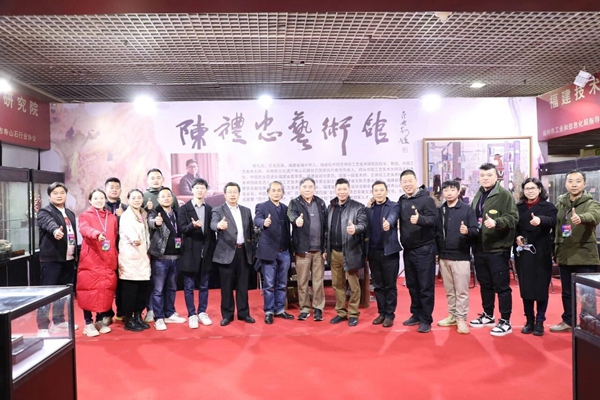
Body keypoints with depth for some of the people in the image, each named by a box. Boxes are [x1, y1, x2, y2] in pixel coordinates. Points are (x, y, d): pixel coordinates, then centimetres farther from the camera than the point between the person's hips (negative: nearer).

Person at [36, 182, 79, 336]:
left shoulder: (70, 214, 16)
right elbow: (49, 223, -30)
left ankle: (58, 322, 28)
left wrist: (75, 256, 16)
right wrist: (55, 230, -51)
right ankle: (43, 327, 3)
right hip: (51, 259, -7)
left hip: (68, 259, 7)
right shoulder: (44, 212, -6)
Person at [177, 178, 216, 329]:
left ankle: (202, 312, 22)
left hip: (206, 252, 3)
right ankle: (192, 315, 13)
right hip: (190, 252, -3)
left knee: (204, 285, 10)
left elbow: (212, 231, 8)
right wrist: (193, 225, -28)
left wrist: (213, 250, 5)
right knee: (189, 286, 4)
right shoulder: (184, 208, 0)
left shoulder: (209, 209, 9)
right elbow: (182, 229, -9)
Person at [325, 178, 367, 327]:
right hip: (334, 252, 5)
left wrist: (355, 228, -37)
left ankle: (353, 314, 15)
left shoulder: (358, 207, -5)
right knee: (337, 284, 12)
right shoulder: (330, 207, 10)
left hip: (350, 251, -5)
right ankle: (341, 312, 23)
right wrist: (325, 249, 11)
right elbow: (327, 229, 12)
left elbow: (363, 224, -15)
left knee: (353, 284, 4)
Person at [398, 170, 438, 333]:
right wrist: (402, 243, -1)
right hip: (408, 250, 7)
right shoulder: (401, 201, 9)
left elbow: (433, 218, -18)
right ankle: (416, 315, 27)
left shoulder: (426, 199, -9)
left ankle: (426, 320, 9)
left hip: (424, 249, -6)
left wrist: (420, 219, -37)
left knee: (425, 286, 0)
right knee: (412, 285, 15)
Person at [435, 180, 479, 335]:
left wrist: (467, 231, -29)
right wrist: (436, 251, 4)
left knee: (461, 291, 1)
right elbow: (435, 231, 9)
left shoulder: (467, 210, -4)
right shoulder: (439, 210, 7)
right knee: (449, 290, 14)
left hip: (461, 256, -4)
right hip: (443, 257, 4)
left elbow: (476, 231, -7)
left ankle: (461, 319, 9)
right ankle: (452, 316, 25)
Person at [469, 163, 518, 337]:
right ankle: (488, 315, 31)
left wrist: (496, 222, -31)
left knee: (501, 285, 0)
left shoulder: (504, 194, -7)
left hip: (498, 248, -7)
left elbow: (513, 217, -16)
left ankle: (505, 322, 10)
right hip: (479, 248, 7)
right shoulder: (478, 195, 14)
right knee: (484, 284, 17)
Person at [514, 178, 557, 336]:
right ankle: (529, 320, 18)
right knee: (525, 287, 6)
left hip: (541, 253, -2)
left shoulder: (548, 206, 1)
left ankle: (539, 322, 14)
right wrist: (516, 236, -9)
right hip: (523, 252, 3)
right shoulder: (518, 207, 10)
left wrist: (540, 220, -40)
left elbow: (552, 221, -19)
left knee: (541, 287, 2)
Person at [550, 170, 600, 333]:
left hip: (585, 257, -5)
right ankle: (568, 321, 29)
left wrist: (580, 218, -52)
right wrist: (556, 248, 10)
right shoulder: (560, 204, 9)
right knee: (567, 292, 16)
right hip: (565, 256, 5)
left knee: (586, 293, 1)